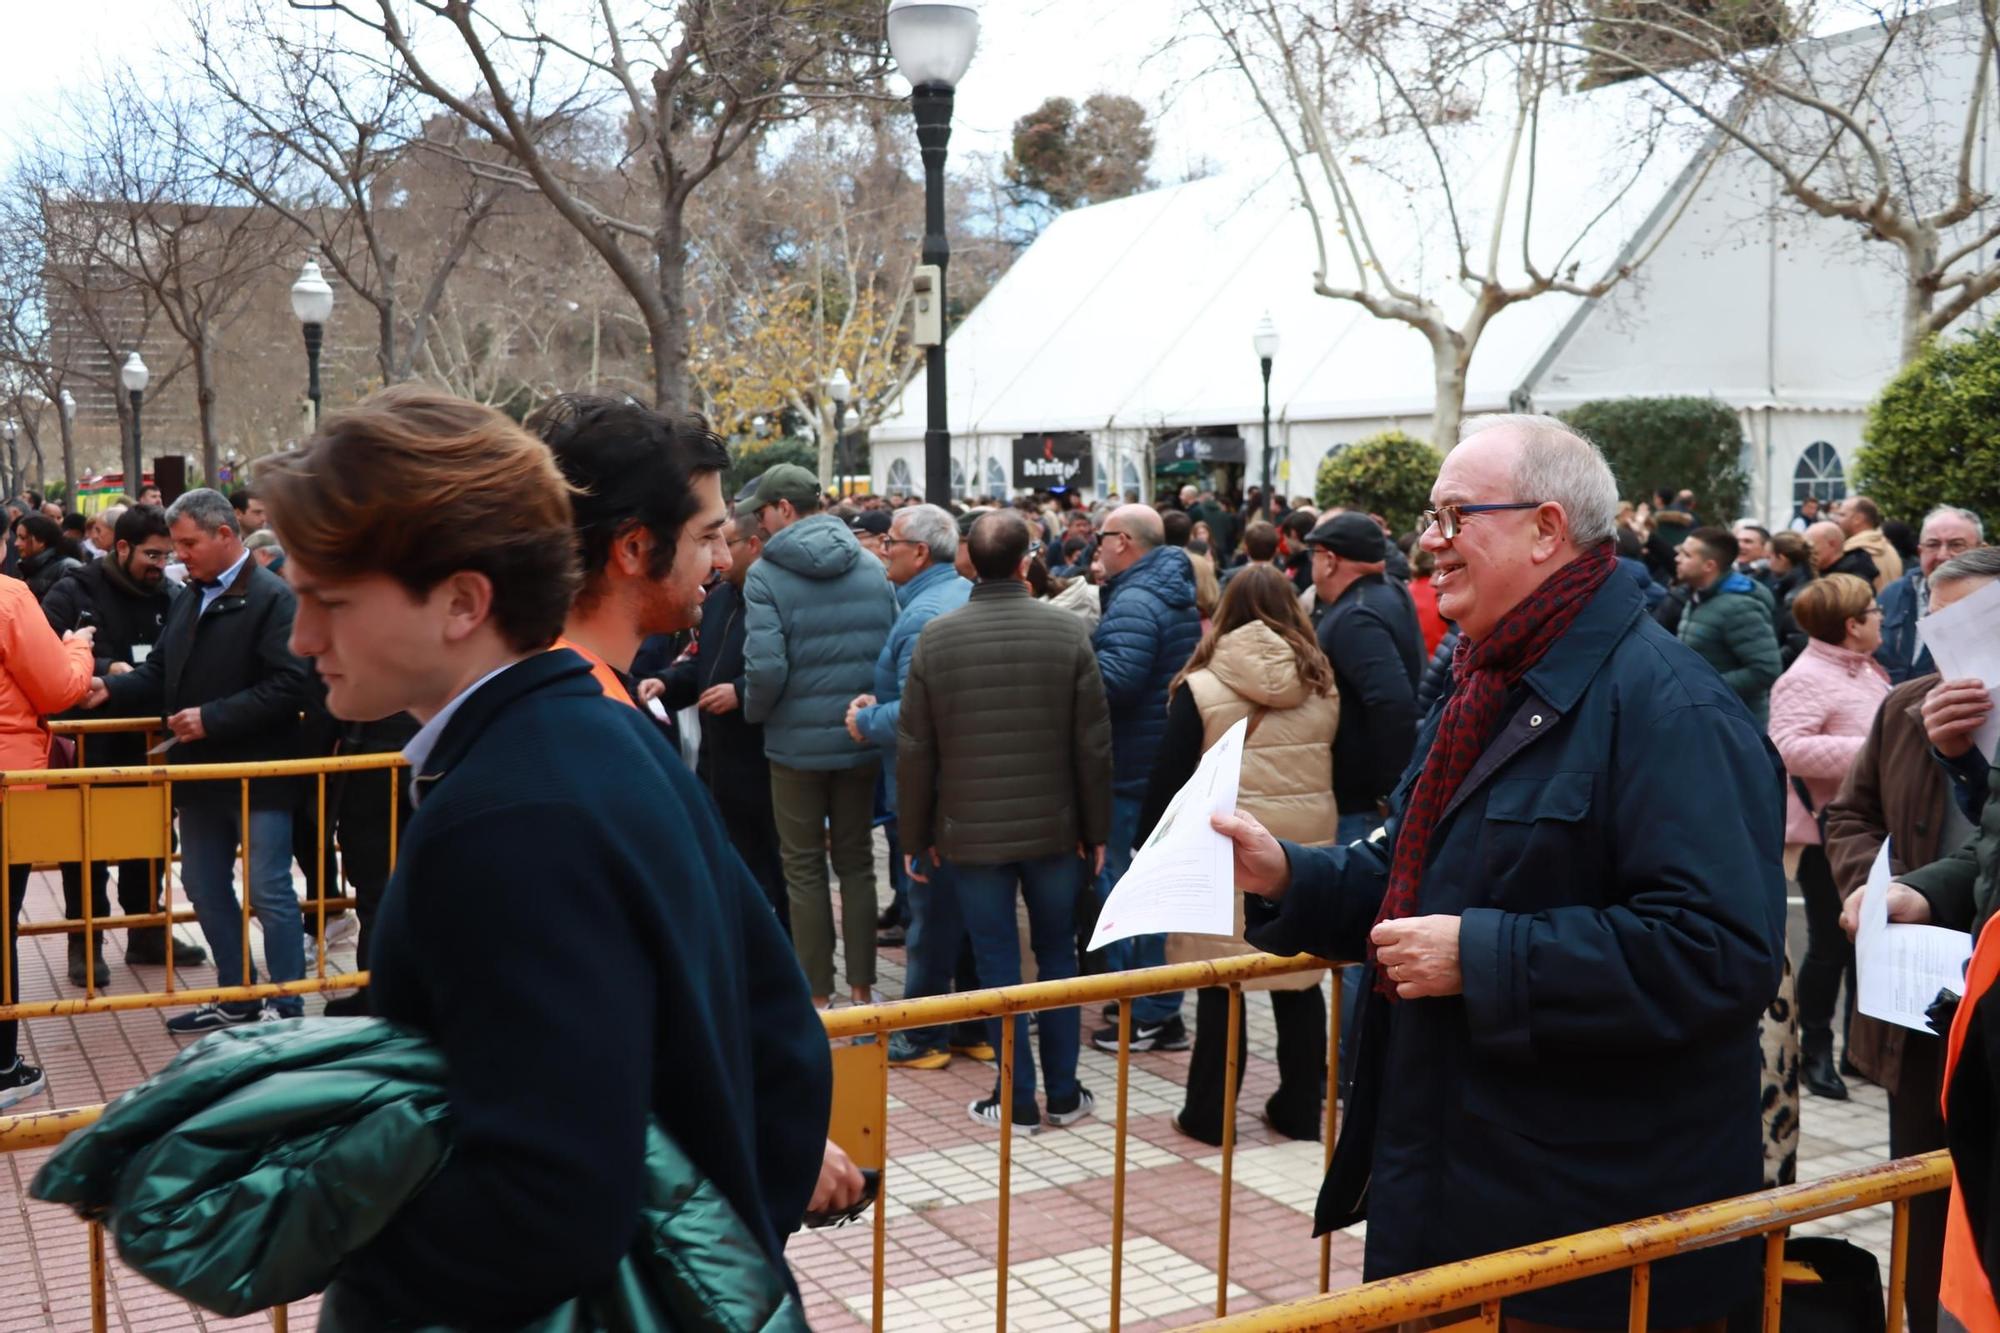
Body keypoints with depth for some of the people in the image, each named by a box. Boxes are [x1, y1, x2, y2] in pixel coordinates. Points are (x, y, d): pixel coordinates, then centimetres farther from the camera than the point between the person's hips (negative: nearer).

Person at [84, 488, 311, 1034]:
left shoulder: (271, 597, -14)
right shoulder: (187, 598, 12)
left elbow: (287, 686, -22)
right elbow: (160, 672, 15)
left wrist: (212, 717, -22)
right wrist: (111, 689, -3)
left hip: (257, 775, -9)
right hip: (201, 773, 9)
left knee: (270, 892, -2)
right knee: (205, 887, 16)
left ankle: (287, 1009, 8)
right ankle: (237, 996, 29)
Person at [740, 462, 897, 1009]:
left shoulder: (766, 575, -12)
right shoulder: (871, 569, 2)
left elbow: (765, 666, -20)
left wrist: (754, 712, -2)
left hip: (796, 743, -4)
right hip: (861, 739, 4)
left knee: (804, 868, 8)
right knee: (856, 862, 14)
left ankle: (818, 993, 13)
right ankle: (862, 988, 20)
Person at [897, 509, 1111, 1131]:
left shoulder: (936, 637, -6)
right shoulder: (1067, 632, -7)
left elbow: (914, 749, -3)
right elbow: (1094, 745, -4)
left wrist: (916, 836, 7)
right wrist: (1095, 830, 6)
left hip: (971, 833, -1)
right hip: (1054, 828, 1)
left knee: (998, 962, 7)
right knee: (1057, 955, 14)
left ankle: (1018, 1099, 12)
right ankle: (1063, 1092, 21)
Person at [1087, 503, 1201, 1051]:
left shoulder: (1134, 601, -18)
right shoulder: (1177, 594, 14)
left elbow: (1115, 680, -30)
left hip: (1132, 773, -10)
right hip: (1169, 766, 10)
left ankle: (1144, 1016, 5)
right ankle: (1164, 1012, 24)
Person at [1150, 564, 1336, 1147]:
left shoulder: (1202, 688, -7)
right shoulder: (1322, 686, 3)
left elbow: (1169, 777, -5)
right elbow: (1339, 768, 8)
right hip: (1307, 850, 3)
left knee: (1220, 987, 6)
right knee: (1300, 983, 14)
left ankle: (1209, 1114, 14)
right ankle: (1300, 1110, 23)